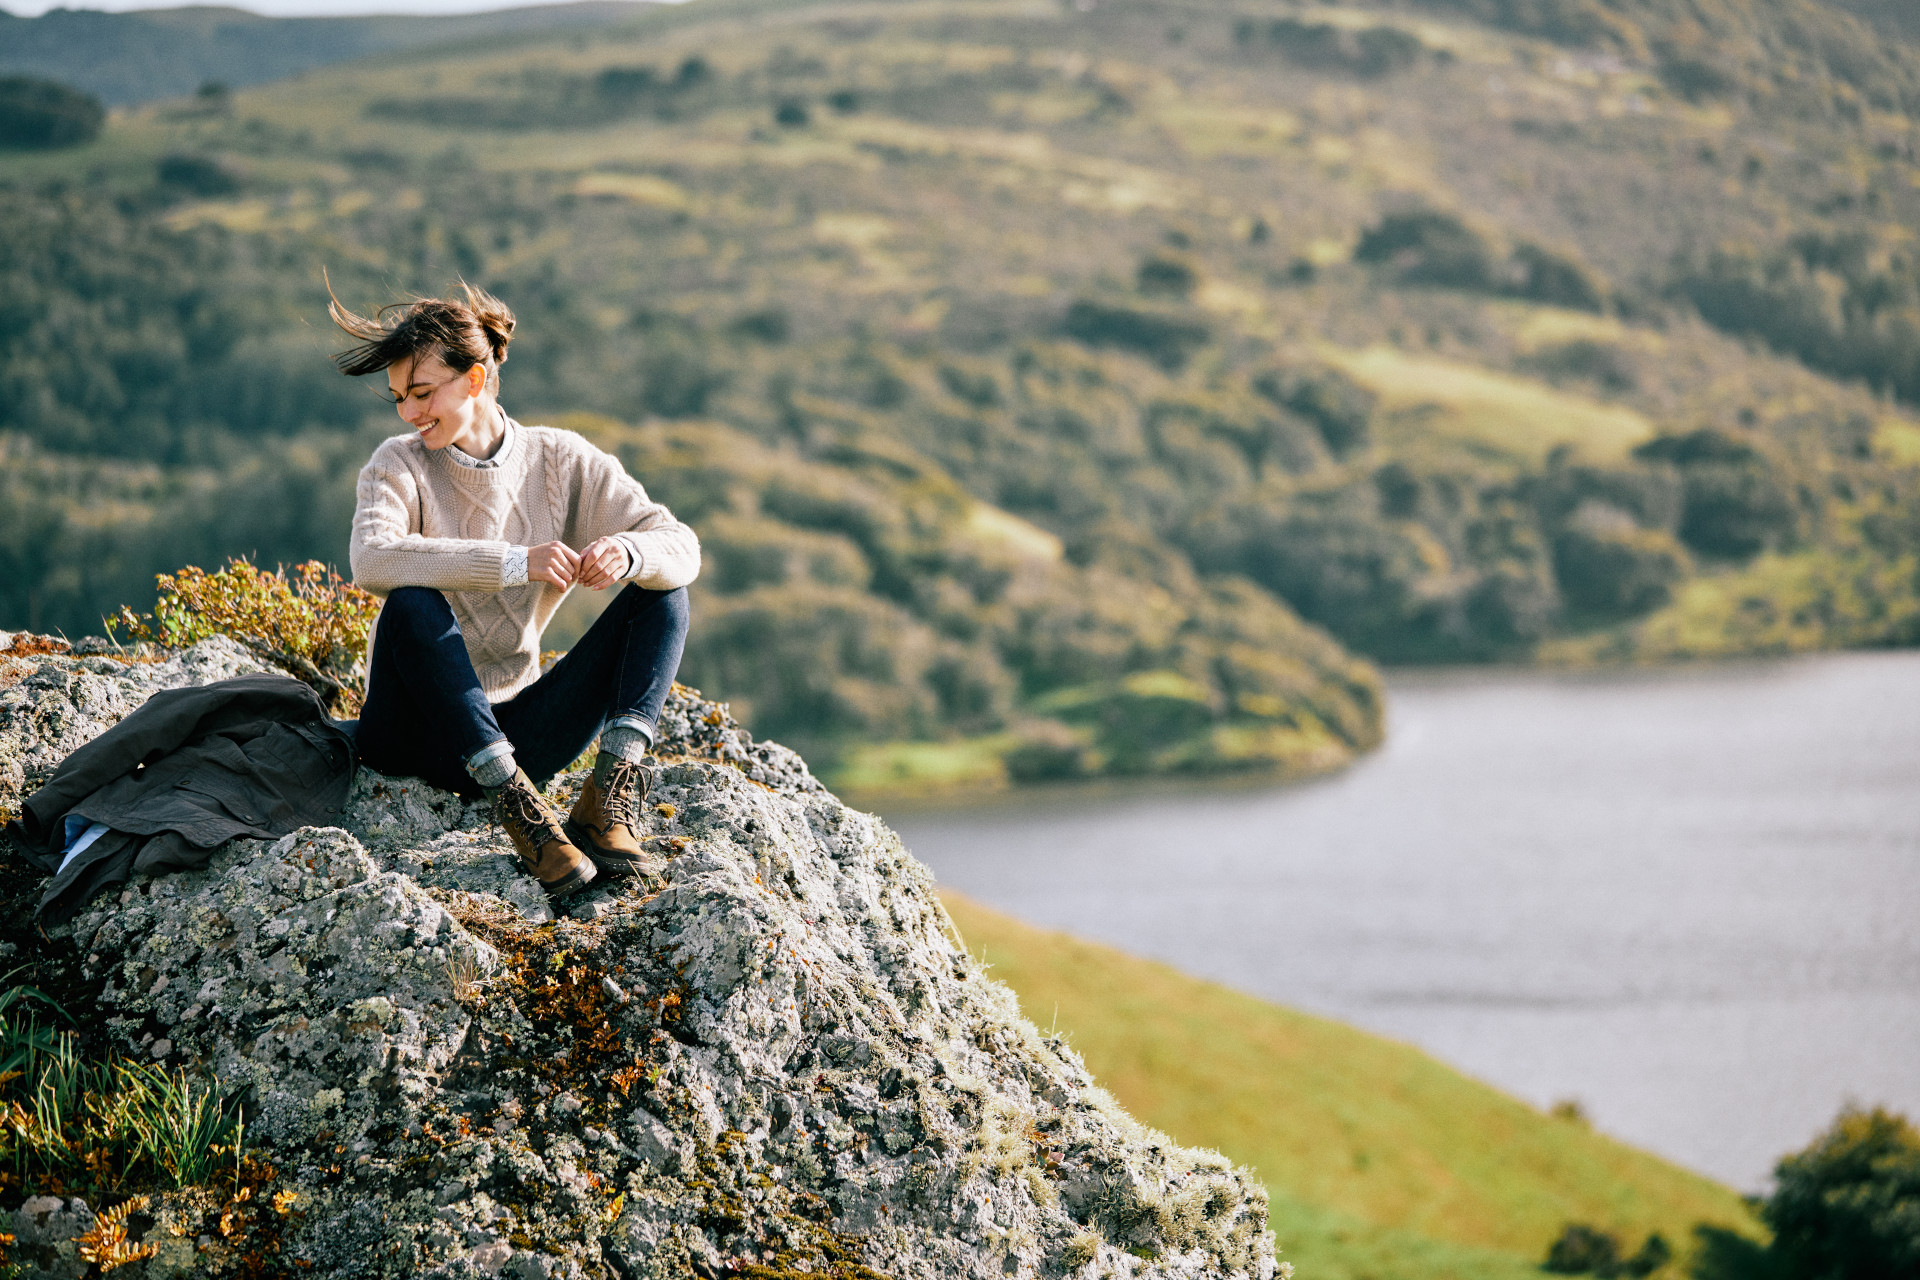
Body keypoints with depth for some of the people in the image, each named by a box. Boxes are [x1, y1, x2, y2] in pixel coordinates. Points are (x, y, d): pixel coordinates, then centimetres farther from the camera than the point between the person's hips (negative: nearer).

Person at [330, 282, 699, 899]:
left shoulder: (562, 462, 3)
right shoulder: (398, 466, -4)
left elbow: (681, 547, -6)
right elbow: (371, 559, -27)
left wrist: (627, 552, -31)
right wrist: (515, 564, -34)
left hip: (514, 728, 3)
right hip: (418, 735, -3)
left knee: (661, 591, -10)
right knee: (414, 603, -32)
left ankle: (610, 797, -28)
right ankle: (516, 804, -36)